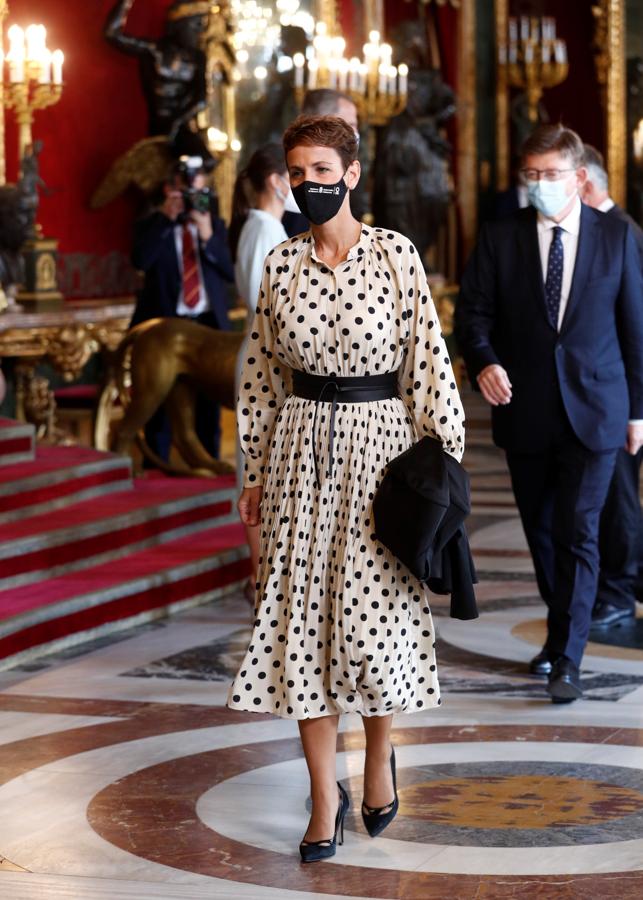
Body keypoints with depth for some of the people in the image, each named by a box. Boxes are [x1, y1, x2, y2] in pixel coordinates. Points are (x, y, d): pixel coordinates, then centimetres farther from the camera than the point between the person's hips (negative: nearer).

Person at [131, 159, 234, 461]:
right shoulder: (152, 226, 4)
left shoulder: (215, 226, 11)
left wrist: (207, 236, -15)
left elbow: (231, 272, -2)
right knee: (161, 402, 0)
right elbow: (140, 260, -17)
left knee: (208, 405, 3)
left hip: (207, 324, 2)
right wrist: (166, 217, -18)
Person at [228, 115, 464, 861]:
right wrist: (255, 475, 10)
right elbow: (262, 374, 10)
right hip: (301, 451, 3)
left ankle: (379, 759, 27)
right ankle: (325, 796, 13)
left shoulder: (396, 256, -5)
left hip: (377, 445, -3)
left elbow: (428, 361, -4)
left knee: (371, 616, -1)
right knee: (302, 617, 2)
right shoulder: (280, 266, 4)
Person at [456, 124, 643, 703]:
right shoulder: (500, 238, 0)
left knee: (577, 534, -7)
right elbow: (473, 312, 1)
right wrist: (483, 362, -20)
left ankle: (567, 659, -3)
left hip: (593, 411, -2)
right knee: (541, 531, 14)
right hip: (525, 411, 2)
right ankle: (564, 629, 32)